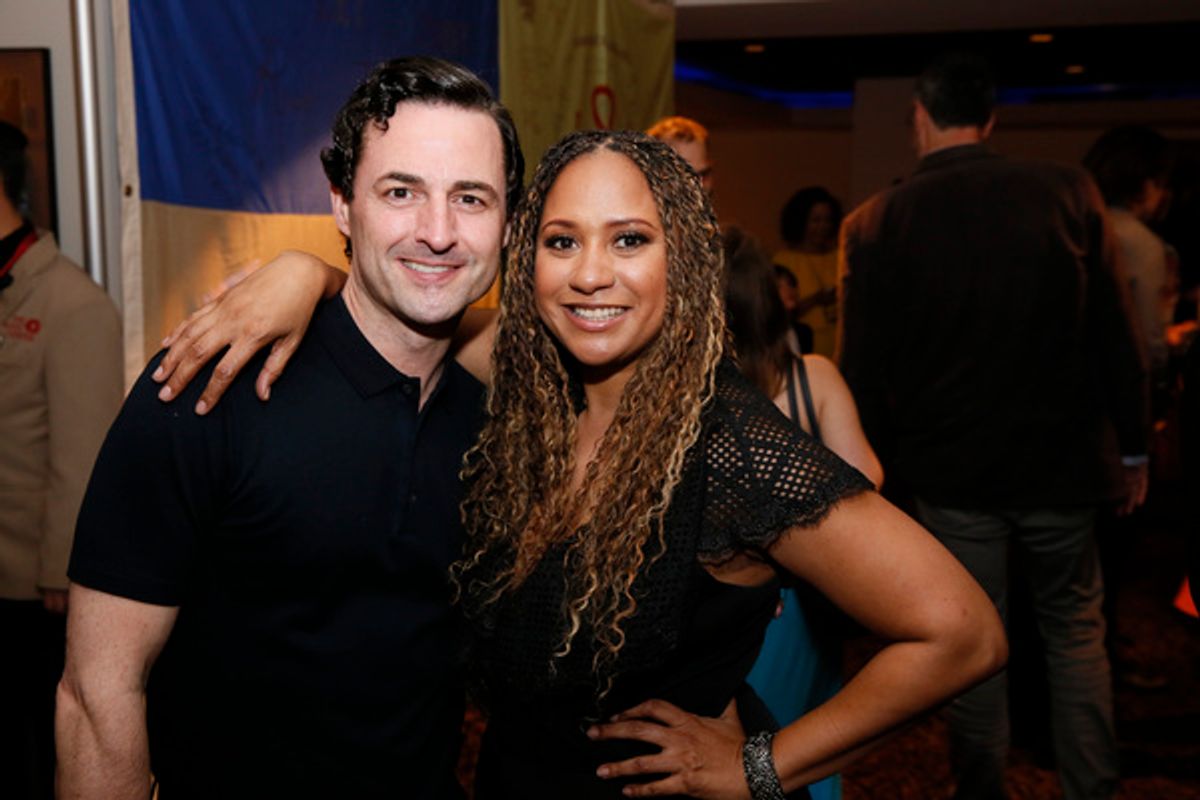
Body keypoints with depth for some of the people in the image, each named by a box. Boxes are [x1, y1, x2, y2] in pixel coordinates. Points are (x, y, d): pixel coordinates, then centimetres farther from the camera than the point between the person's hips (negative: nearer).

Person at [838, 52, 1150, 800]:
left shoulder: (876, 223, -8)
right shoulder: (1067, 191, -7)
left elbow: (864, 371, -4)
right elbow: (1116, 334, -3)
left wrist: (873, 467, 7)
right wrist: (1133, 446, 6)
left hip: (952, 472, 0)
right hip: (1062, 460, 1)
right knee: (1076, 632, 18)